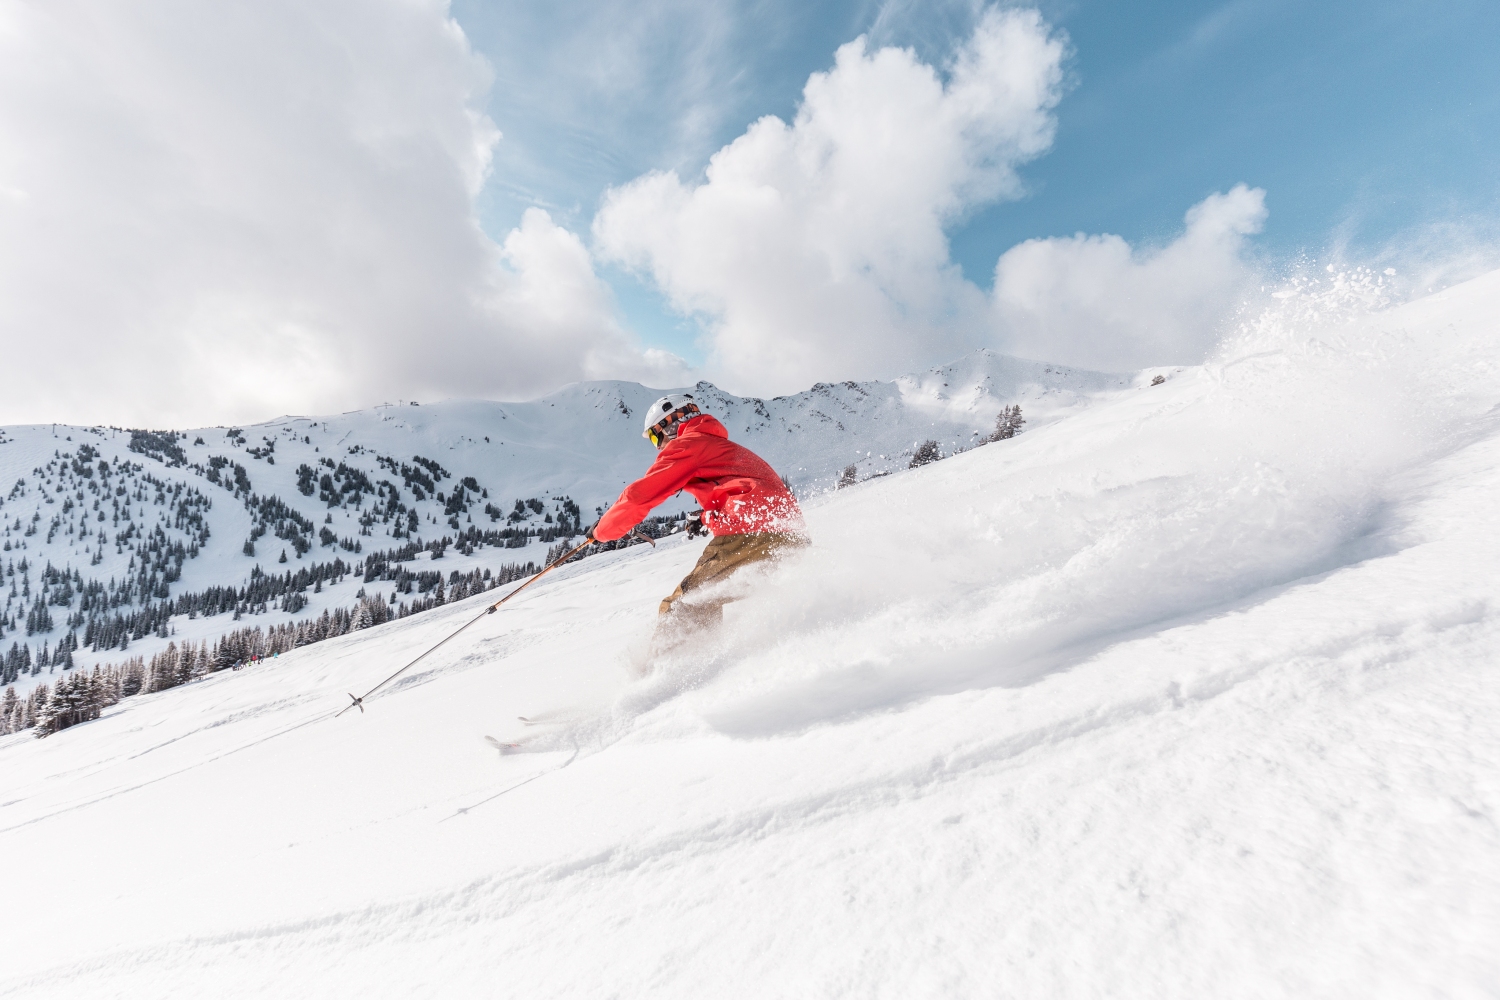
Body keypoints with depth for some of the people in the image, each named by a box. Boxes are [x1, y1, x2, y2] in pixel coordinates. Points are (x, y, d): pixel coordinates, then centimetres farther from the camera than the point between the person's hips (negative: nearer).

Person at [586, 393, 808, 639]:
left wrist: (601, 530, 17)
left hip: (750, 532, -9)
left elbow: (641, 494, 3)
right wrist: (706, 517, 45)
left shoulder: (688, 444, 7)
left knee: (679, 610, -4)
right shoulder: (726, 447, 31)